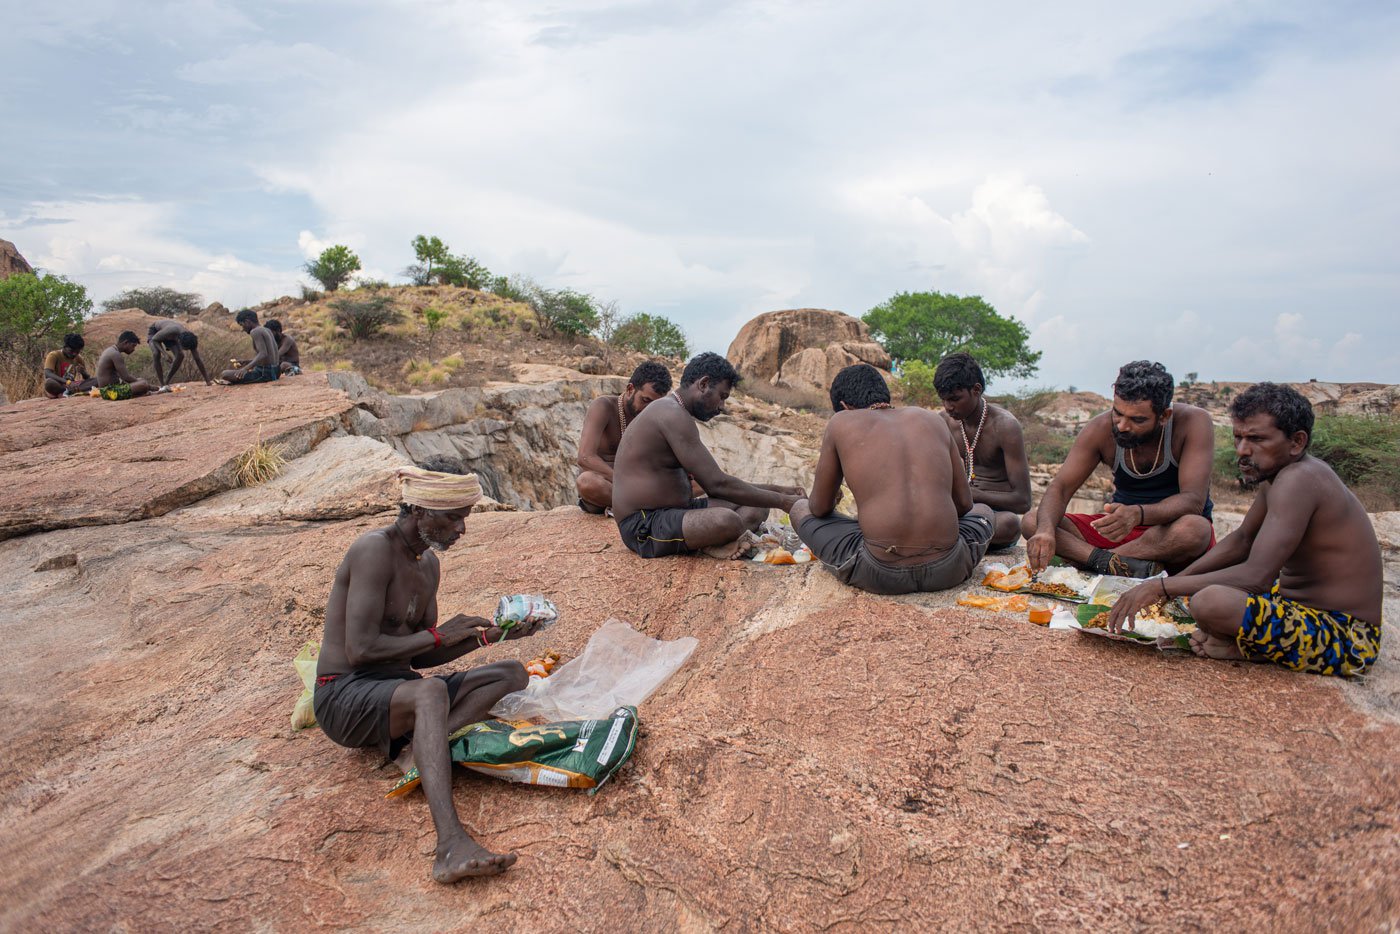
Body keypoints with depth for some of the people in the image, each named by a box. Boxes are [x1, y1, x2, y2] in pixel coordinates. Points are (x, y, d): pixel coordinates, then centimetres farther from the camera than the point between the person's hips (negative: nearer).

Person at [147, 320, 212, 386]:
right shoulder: (170, 331, -45)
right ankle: (162, 384, -21)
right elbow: (154, 339, -27)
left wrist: (207, 381, -26)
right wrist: (163, 352, -46)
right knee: (156, 354, -30)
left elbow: (198, 360, -25)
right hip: (154, 331, -4)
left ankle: (167, 382, 0)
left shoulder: (190, 339, -30)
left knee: (180, 356, -18)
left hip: (170, 338, 4)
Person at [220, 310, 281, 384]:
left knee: (224, 374, -11)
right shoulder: (267, 331, 15)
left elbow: (263, 354, -27)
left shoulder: (255, 332, -13)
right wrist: (245, 363, 24)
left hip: (264, 373, -10)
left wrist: (246, 368, -36)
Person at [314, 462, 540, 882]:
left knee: (512, 674, -6)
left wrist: (490, 635, 2)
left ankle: (413, 748, -27)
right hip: (343, 697, -8)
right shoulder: (375, 549, -16)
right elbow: (360, 650, -23)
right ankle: (452, 845, -52)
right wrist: (439, 634, -15)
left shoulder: (428, 563, 12)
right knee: (431, 691, -40)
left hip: (396, 688, 9)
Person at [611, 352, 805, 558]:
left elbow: (715, 483, 19)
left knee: (757, 506, 10)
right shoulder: (673, 415, -16)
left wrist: (779, 490, 12)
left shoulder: (671, 414, 18)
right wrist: (782, 501, -13)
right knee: (727, 521, -37)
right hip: (645, 526, -11)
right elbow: (717, 484, -22)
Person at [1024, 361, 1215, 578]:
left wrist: (1138, 514, -46)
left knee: (1196, 530, -40)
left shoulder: (1194, 422, -17)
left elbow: (1193, 500, -26)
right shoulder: (1100, 429, -10)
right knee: (1031, 522, -18)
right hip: (1121, 525, 3)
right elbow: (1060, 487, -13)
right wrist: (1046, 529, -35)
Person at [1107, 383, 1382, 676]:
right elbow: (1241, 541, 18)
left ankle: (1248, 650, -5)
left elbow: (1256, 576, -32)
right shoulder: (1279, 472, 7)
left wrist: (1161, 586, -27)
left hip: (1345, 639, -11)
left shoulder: (1298, 479, -24)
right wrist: (1176, 581, 7)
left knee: (1210, 602, -35)